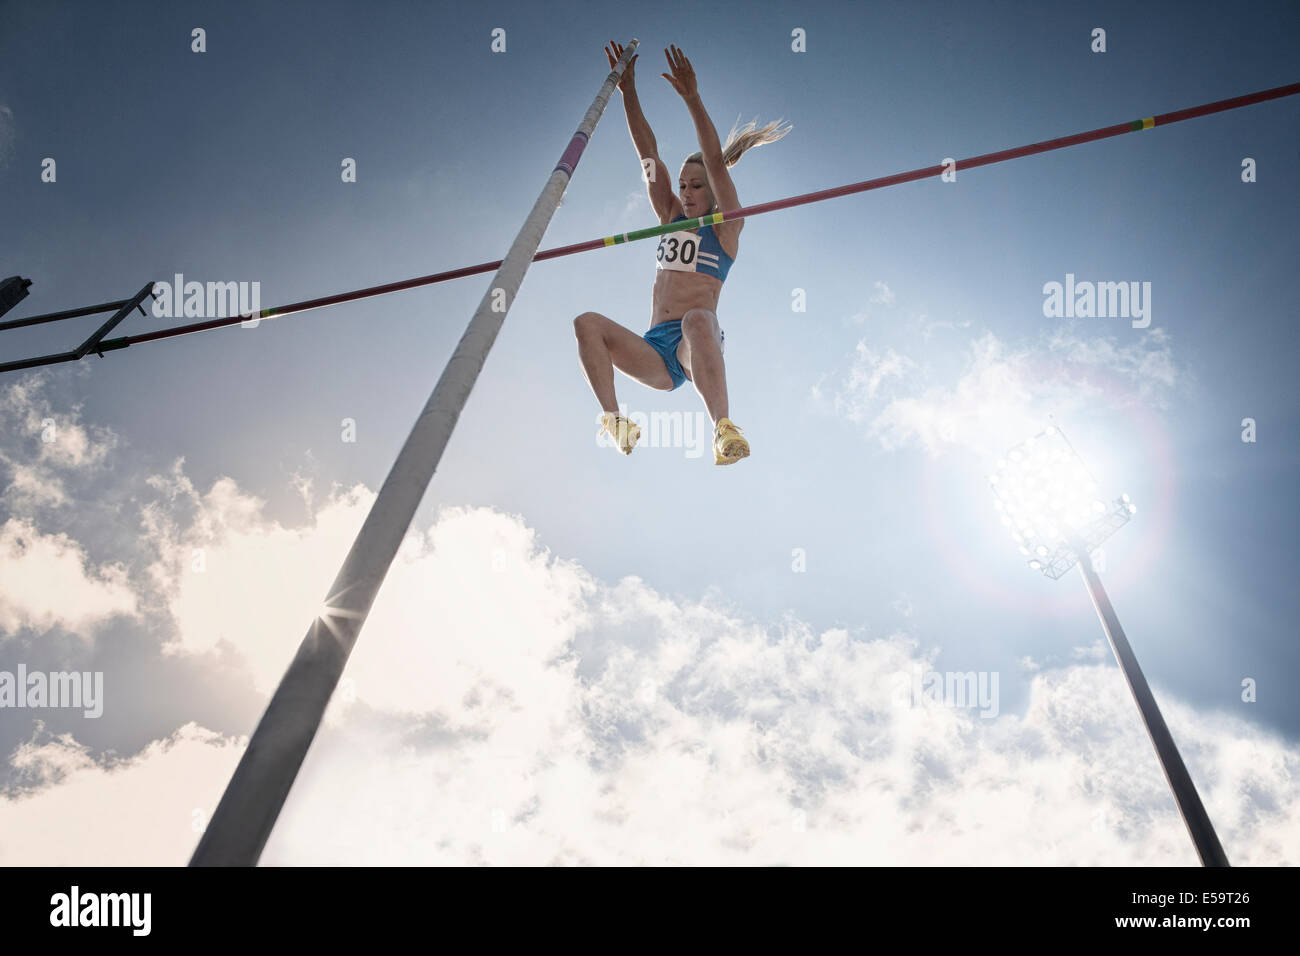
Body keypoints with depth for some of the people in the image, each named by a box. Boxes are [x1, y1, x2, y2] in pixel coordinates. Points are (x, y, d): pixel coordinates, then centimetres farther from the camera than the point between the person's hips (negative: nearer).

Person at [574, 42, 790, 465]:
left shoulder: (727, 226, 9)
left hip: (698, 348, -5)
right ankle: (614, 423, -33)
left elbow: (716, 163, -5)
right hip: (656, 351, 5)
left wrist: (692, 98, -14)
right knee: (587, 322, -19)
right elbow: (649, 157, 15)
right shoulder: (672, 218, 23)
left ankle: (724, 430, -49)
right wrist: (628, 92, 7)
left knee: (697, 318, -40)